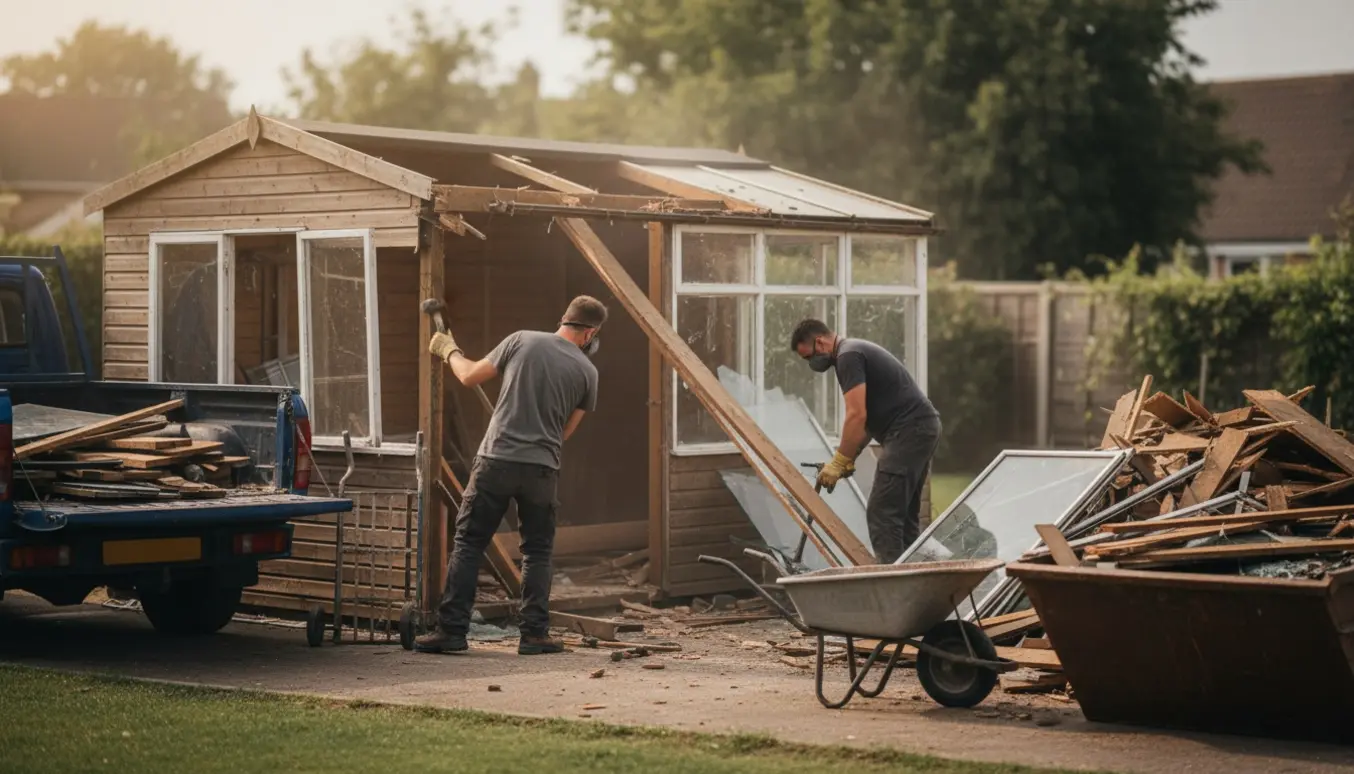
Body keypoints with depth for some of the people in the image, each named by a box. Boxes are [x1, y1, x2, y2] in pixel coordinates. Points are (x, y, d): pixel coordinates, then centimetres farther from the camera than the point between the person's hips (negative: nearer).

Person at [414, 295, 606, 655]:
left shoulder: (522, 341, 1)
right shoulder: (586, 371, 3)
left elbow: (470, 376, 8)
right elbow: (566, 430, 12)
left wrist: (449, 351, 27)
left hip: (496, 460, -1)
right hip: (541, 468, 1)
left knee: (468, 544, 5)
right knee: (537, 551, 13)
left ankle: (452, 630, 1)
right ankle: (535, 633, 9)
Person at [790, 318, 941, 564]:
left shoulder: (848, 357, -10)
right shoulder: (854, 352, 22)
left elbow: (857, 416, -18)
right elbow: (867, 419, 24)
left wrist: (839, 462, -11)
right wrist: (848, 460, 16)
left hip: (909, 429, -11)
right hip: (923, 426, 11)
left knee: (881, 514, -11)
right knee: (904, 513, 14)